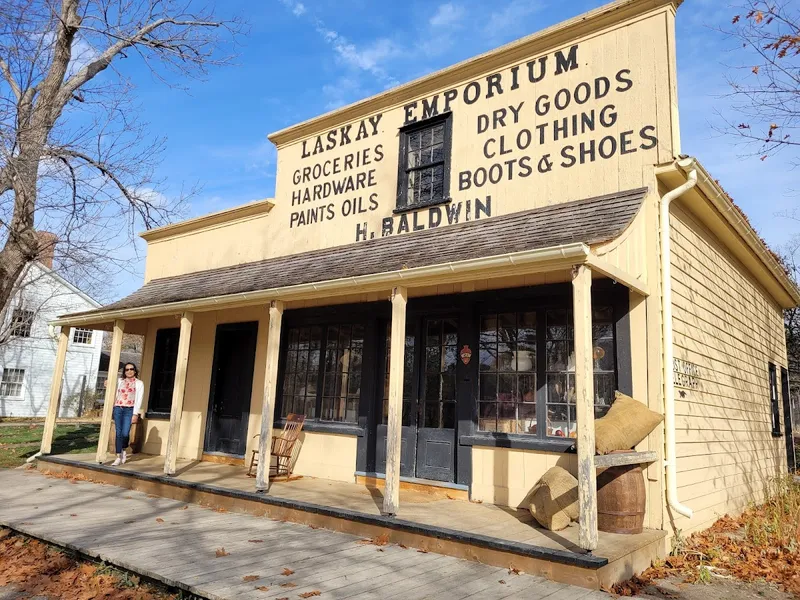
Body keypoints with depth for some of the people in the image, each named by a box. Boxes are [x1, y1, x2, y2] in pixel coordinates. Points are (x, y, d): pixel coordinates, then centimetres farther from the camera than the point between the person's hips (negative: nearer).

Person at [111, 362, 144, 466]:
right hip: (118, 409, 3)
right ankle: (119, 457, 8)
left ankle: (123, 451, 19)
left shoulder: (139, 383, 6)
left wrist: (135, 414, -8)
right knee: (118, 433, 1)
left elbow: (139, 399, 0)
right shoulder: (120, 381, 15)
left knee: (125, 433, -10)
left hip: (129, 410, -3)